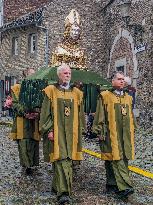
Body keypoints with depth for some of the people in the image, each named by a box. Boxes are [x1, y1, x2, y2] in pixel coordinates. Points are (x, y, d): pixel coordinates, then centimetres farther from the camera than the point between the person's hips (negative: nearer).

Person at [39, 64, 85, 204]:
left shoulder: (76, 93, 11)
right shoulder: (51, 91, 2)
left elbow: (80, 114, 14)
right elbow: (45, 113, -1)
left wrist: (80, 131, 11)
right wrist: (48, 130, -9)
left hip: (72, 132, 4)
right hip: (57, 131, -4)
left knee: (68, 160, 7)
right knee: (60, 159, -13)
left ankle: (57, 186, 25)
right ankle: (63, 192, -15)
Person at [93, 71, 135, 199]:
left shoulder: (128, 98, 16)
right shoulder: (105, 96, -1)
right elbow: (100, 116, -3)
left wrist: (132, 133, 18)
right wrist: (100, 132, -8)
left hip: (125, 136, 6)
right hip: (111, 135, -6)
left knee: (123, 160, 6)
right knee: (116, 160, -10)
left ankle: (112, 184, 18)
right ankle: (124, 187, -11)